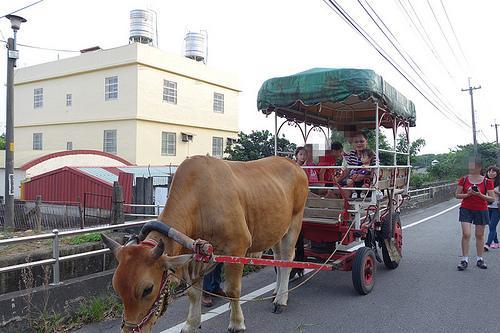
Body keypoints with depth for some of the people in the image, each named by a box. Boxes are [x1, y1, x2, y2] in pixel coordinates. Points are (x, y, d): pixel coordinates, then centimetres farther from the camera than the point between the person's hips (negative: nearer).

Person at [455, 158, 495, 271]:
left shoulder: (487, 181, -3)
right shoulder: (463, 179, 0)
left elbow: (492, 198, -3)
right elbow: (457, 195, 2)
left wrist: (480, 195, -18)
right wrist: (467, 194, -16)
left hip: (481, 210, 0)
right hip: (466, 209, 0)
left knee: (480, 235, 9)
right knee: (466, 234, -8)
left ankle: (479, 259, 22)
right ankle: (464, 259, -1)